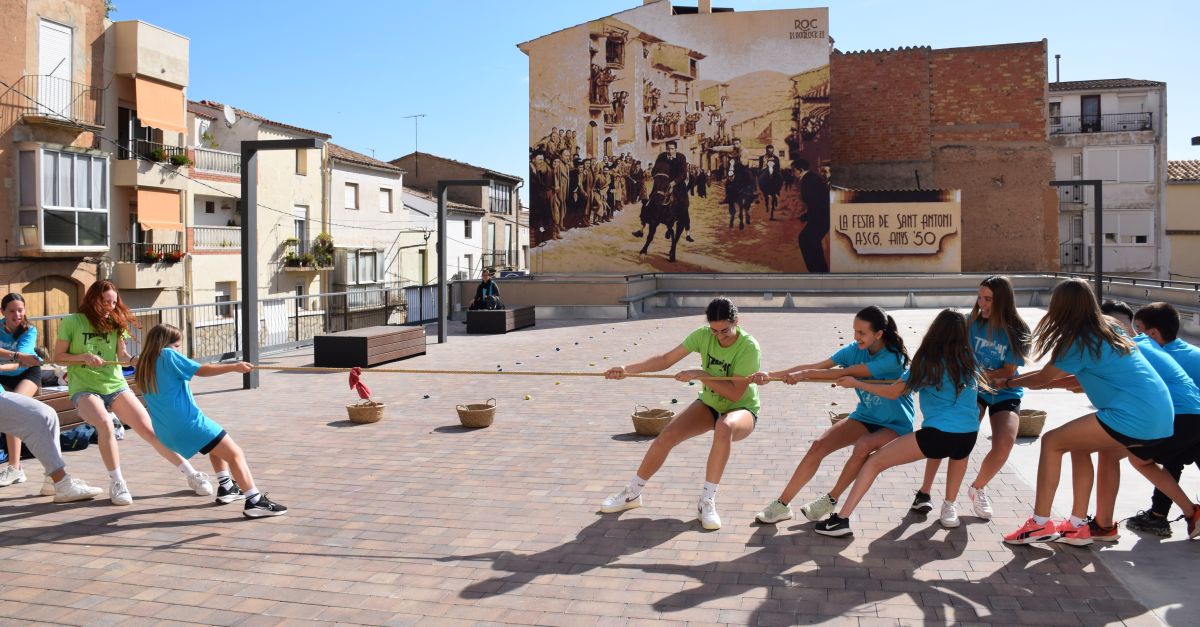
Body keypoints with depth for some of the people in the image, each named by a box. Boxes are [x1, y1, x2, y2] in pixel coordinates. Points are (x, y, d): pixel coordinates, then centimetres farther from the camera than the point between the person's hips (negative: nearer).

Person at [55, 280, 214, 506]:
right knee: (105, 423, -33)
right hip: (84, 389, -3)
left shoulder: (115, 323, 7)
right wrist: (84, 357, -18)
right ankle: (116, 483, -16)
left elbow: (122, 355, 3)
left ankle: (192, 475, -1)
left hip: (116, 385, 3)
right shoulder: (72, 322, -3)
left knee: (149, 429, -7)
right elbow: (58, 357, -1)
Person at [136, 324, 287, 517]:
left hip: (167, 432, 9)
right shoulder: (168, 355, -6)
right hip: (188, 422, -9)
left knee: (217, 444, 33)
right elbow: (202, 370, -13)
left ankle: (226, 487, 29)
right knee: (235, 454, -12)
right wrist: (234, 367, -13)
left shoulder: (144, 367, 16)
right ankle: (255, 501, -26)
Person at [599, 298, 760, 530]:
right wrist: (627, 369, -23)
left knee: (724, 427, -41)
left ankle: (707, 500, -28)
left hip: (741, 409, -4)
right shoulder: (703, 335, -14)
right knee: (666, 435, -16)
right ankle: (632, 494, 5)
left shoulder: (749, 346, -25)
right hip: (709, 404, 4)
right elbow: (666, 359, -14)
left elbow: (735, 392, -29)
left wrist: (700, 375, -33)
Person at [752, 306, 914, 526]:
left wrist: (803, 374, -28)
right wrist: (771, 375, -23)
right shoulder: (855, 349, -8)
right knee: (819, 445, -15)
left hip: (895, 425, -5)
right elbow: (815, 367, -14)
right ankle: (782, 505, -9)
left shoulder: (893, 357, -25)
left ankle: (830, 500, -12)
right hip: (865, 417, 5)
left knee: (863, 446, -35)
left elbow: (844, 373, -29)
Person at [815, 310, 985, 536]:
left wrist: (856, 383, 14)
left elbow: (893, 392, 4)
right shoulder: (969, 360, 12)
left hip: (937, 436, -5)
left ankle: (841, 519, -2)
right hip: (969, 438, 5)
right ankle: (949, 509, 33)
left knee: (875, 461, 6)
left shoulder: (929, 362, 2)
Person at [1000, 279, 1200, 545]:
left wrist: (1007, 382, 21)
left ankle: (1040, 524, -3)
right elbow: (1088, 376, 27)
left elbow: (1043, 378, 3)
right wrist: (1019, 378, 28)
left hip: (1132, 417, -9)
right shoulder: (1107, 331, 17)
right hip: (1162, 414, 9)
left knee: (1052, 442, -3)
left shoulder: (1081, 342, -8)